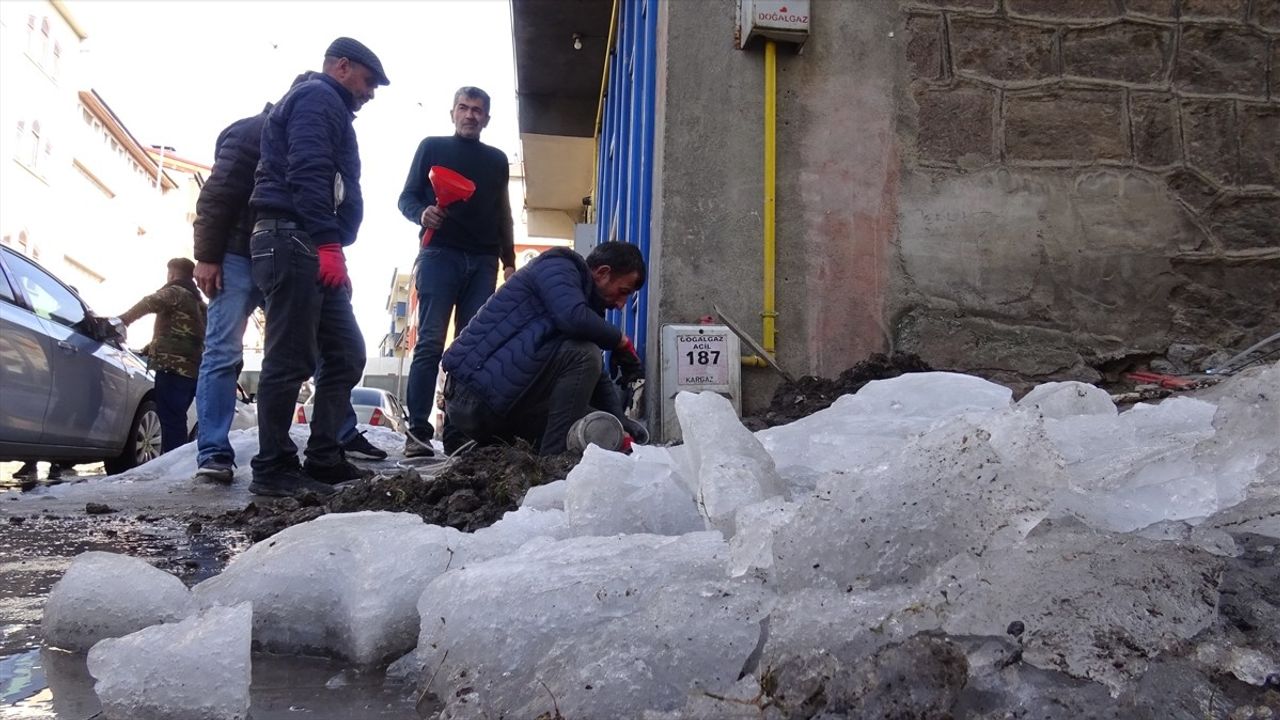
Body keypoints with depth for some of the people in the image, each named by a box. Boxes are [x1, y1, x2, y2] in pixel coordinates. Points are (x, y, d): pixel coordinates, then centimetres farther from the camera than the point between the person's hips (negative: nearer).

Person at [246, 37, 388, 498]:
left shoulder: (329, 108, 31)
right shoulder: (318, 97, -1)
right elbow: (307, 172, -17)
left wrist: (331, 250, 19)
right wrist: (327, 244, -23)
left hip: (312, 250, 10)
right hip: (294, 240, -10)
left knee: (346, 352, 8)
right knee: (290, 360, -10)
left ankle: (323, 460, 9)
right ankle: (272, 469, -6)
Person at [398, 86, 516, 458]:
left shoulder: (497, 159, 21)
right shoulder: (432, 147, 13)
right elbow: (407, 197, 10)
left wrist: (508, 261, 15)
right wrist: (422, 214, -13)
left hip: (483, 262, 3)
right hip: (439, 255, -3)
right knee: (430, 343, -10)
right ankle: (417, 431, -11)